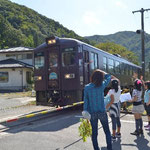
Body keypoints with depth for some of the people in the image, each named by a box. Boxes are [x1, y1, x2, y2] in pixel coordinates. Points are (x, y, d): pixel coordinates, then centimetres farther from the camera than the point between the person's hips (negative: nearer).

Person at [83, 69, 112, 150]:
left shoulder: (87, 87, -7)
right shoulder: (102, 85, -10)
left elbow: (85, 101, -4)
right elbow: (108, 77, 7)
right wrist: (101, 72, 9)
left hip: (92, 113, 1)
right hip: (102, 112, -1)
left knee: (94, 133, 11)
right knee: (107, 131, 13)